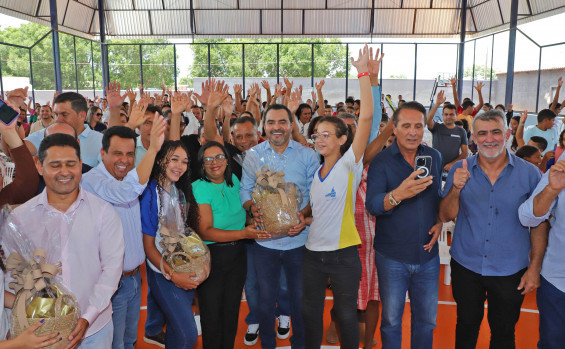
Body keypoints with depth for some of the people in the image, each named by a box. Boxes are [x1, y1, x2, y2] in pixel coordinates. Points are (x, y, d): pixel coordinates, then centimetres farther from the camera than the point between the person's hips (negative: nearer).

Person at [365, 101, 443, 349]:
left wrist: (440, 222, -2)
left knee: (427, 319, 17)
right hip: (392, 256, -3)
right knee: (391, 321, 12)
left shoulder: (435, 157, 3)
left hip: (428, 254, 3)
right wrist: (398, 194, -42)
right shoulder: (381, 161, -10)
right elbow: (372, 205, -24)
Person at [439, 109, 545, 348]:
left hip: (510, 272, 0)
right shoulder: (460, 170, -3)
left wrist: (535, 267, -3)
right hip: (466, 266, 1)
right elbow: (445, 216, -3)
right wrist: (456, 189, -20)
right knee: (466, 328, 18)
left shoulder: (529, 173, -6)